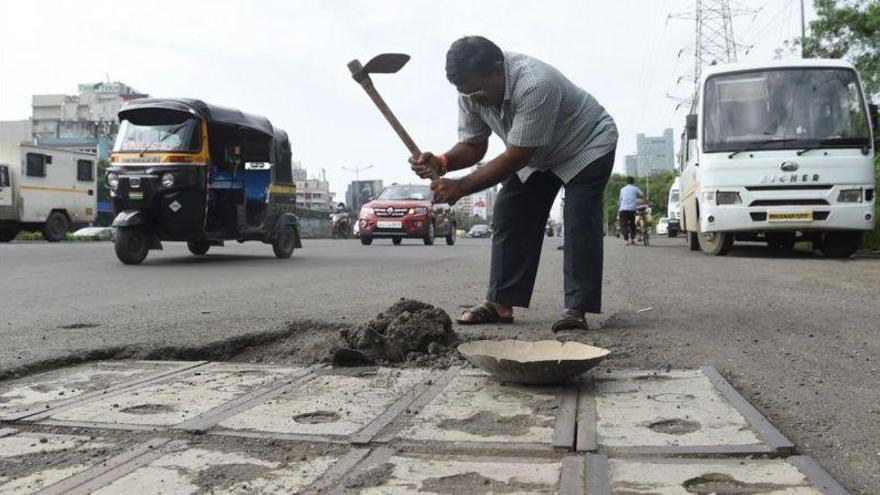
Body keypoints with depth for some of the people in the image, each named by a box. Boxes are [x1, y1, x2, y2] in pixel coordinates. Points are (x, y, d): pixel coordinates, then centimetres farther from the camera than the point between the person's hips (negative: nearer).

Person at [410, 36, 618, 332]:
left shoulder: (535, 85, -42)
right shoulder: (471, 91, -19)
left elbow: (516, 158, -39)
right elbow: (473, 146, -11)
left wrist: (460, 188, -39)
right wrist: (441, 163, -33)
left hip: (587, 145, -7)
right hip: (537, 154, 7)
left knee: (579, 221, -20)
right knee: (509, 215, -2)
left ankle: (577, 309, -16)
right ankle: (501, 303, 2)